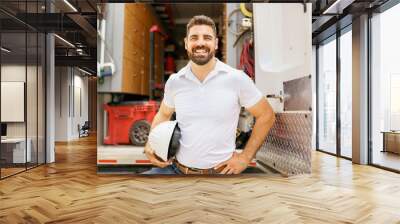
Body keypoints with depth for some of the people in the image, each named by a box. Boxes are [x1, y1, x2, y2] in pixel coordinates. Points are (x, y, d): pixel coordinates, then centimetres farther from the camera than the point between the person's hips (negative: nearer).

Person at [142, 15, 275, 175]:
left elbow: (266, 115, 0)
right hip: (176, 169, 2)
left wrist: (245, 157, -4)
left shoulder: (237, 79, -10)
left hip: (219, 172, -2)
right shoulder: (174, 81, -2)